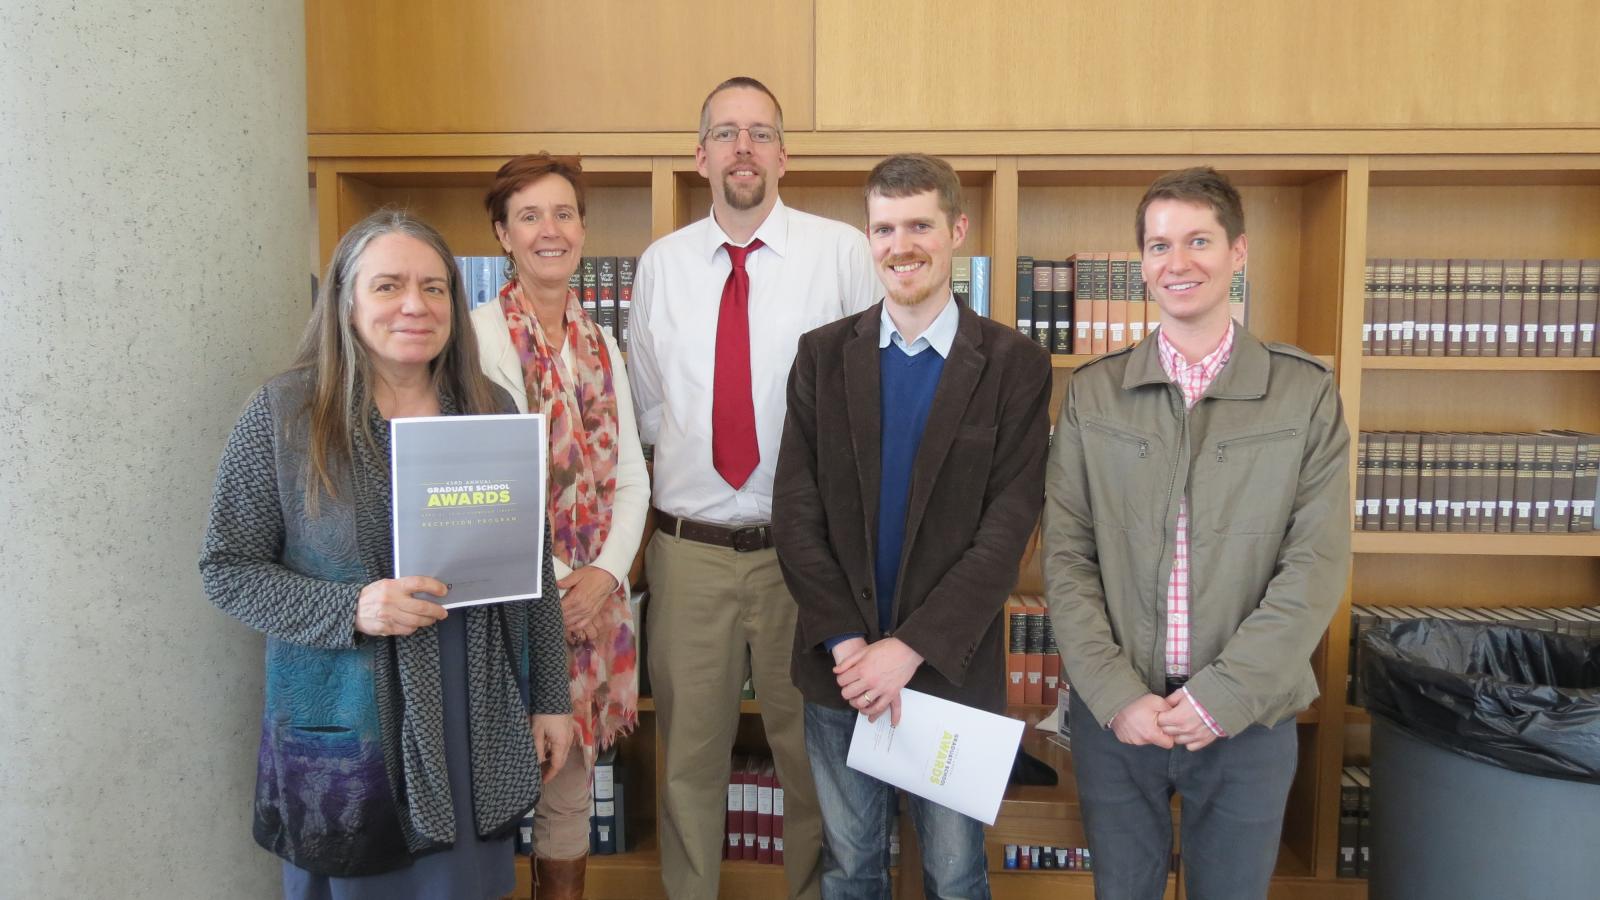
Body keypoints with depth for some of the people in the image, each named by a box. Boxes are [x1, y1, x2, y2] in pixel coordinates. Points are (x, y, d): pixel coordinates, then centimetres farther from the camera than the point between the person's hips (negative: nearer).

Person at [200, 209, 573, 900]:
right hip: (344, 731, -3)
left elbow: (533, 564, 7)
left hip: (480, 729, 3)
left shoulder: (491, 409, 3)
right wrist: (348, 610, -21)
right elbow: (227, 568, -5)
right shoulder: (283, 414, -8)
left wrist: (550, 699, 7)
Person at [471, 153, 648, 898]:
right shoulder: (480, 335, -9)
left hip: (593, 596, 5)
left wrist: (605, 573, -6)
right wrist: (554, 586, -13)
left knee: (571, 785, 16)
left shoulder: (599, 345, 9)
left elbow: (629, 479, 8)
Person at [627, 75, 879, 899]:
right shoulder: (660, 264, 4)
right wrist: (693, 448, 5)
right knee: (690, 746, 16)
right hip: (688, 545, 2)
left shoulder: (841, 252, -5)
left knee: (811, 742, 13)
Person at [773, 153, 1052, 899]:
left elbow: (1008, 527, -11)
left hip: (950, 667, -2)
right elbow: (795, 511, -3)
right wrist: (846, 643, -12)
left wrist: (910, 649, -15)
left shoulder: (1015, 364, -5)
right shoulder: (823, 355, 2)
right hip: (837, 665, 2)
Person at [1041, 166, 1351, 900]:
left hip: (1248, 717, 0)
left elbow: (1316, 566, -6)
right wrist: (1117, 696, -10)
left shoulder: (1306, 393, -2)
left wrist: (1221, 697, -12)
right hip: (1115, 713, 1)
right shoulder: (1091, 394, 1)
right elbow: (1066, 557, -2)